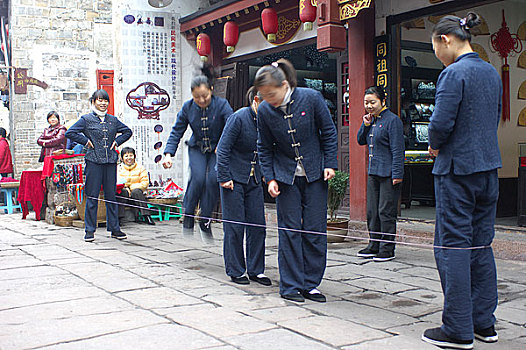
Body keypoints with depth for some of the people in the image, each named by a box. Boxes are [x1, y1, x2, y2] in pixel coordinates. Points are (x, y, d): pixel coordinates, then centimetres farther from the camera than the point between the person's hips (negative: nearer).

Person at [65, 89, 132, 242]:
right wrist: (86, 141, -4)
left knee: (111, 195, 7)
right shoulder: (86, 119, 2)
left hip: (110, 161, 3)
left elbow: (127, 131, 23)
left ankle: (114, 229, 14)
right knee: (92, 196, -1)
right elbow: (70, 133, -1)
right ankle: (90, 230, 7)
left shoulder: (113, 120, 12)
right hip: (94, 161, -3)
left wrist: (117, 142, 10)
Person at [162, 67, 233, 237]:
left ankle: (205, 220, -2)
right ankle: (188, 216, -1)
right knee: (198, 178, -21)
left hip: (218, 149, -1)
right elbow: (177, 132, -3)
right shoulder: (188, 107, -9)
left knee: (213, 179, -20)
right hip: (197, 149, 1)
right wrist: (168, 154, -16)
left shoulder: (222, 105, -17)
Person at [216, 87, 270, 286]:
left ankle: (256, 270, 16)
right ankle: (235, 271, 12)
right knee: (234, 227, 0)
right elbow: (223, 149, -14)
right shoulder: (239, 118, -14)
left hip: (254, 180, 6)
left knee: (258, 225, 5)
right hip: (234, 179, -6)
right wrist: (224, 178, -15)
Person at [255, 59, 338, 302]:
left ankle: (311, 284, 14)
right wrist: (270, 178, -4)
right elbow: (264, 148, 3)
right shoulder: (264, 110, -8)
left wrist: (330, 164, -6)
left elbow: (328, 132, -1)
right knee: (290, 230, 0)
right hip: (286, 176, 1)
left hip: (314, 174, 0)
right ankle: (290, 286, 10)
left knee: (315, 230, 2)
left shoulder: (311, 98, -13)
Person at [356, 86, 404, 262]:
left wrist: (397, 174, -17)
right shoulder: (372, 120, 14)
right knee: (372, 211, 11)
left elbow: (397, 150, -14)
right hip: (373, 172, 8)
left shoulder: (392, 120, -10)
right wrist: (365, 124, 3)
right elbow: (361, 141, 18)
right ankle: (374, 246, 21)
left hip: (388, 174, -8)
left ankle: (387, 249, 5)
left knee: (386, 211, -4)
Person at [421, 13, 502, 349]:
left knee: (453, 246, -2)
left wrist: (435, 146, 1)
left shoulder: (454, 73, -14)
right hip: (488, 168, 8)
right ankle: (484, 322, 21)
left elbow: (441, 123, -20)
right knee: (481, 245, 13)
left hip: (458, 170, -8)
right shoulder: (492, 72, 12)